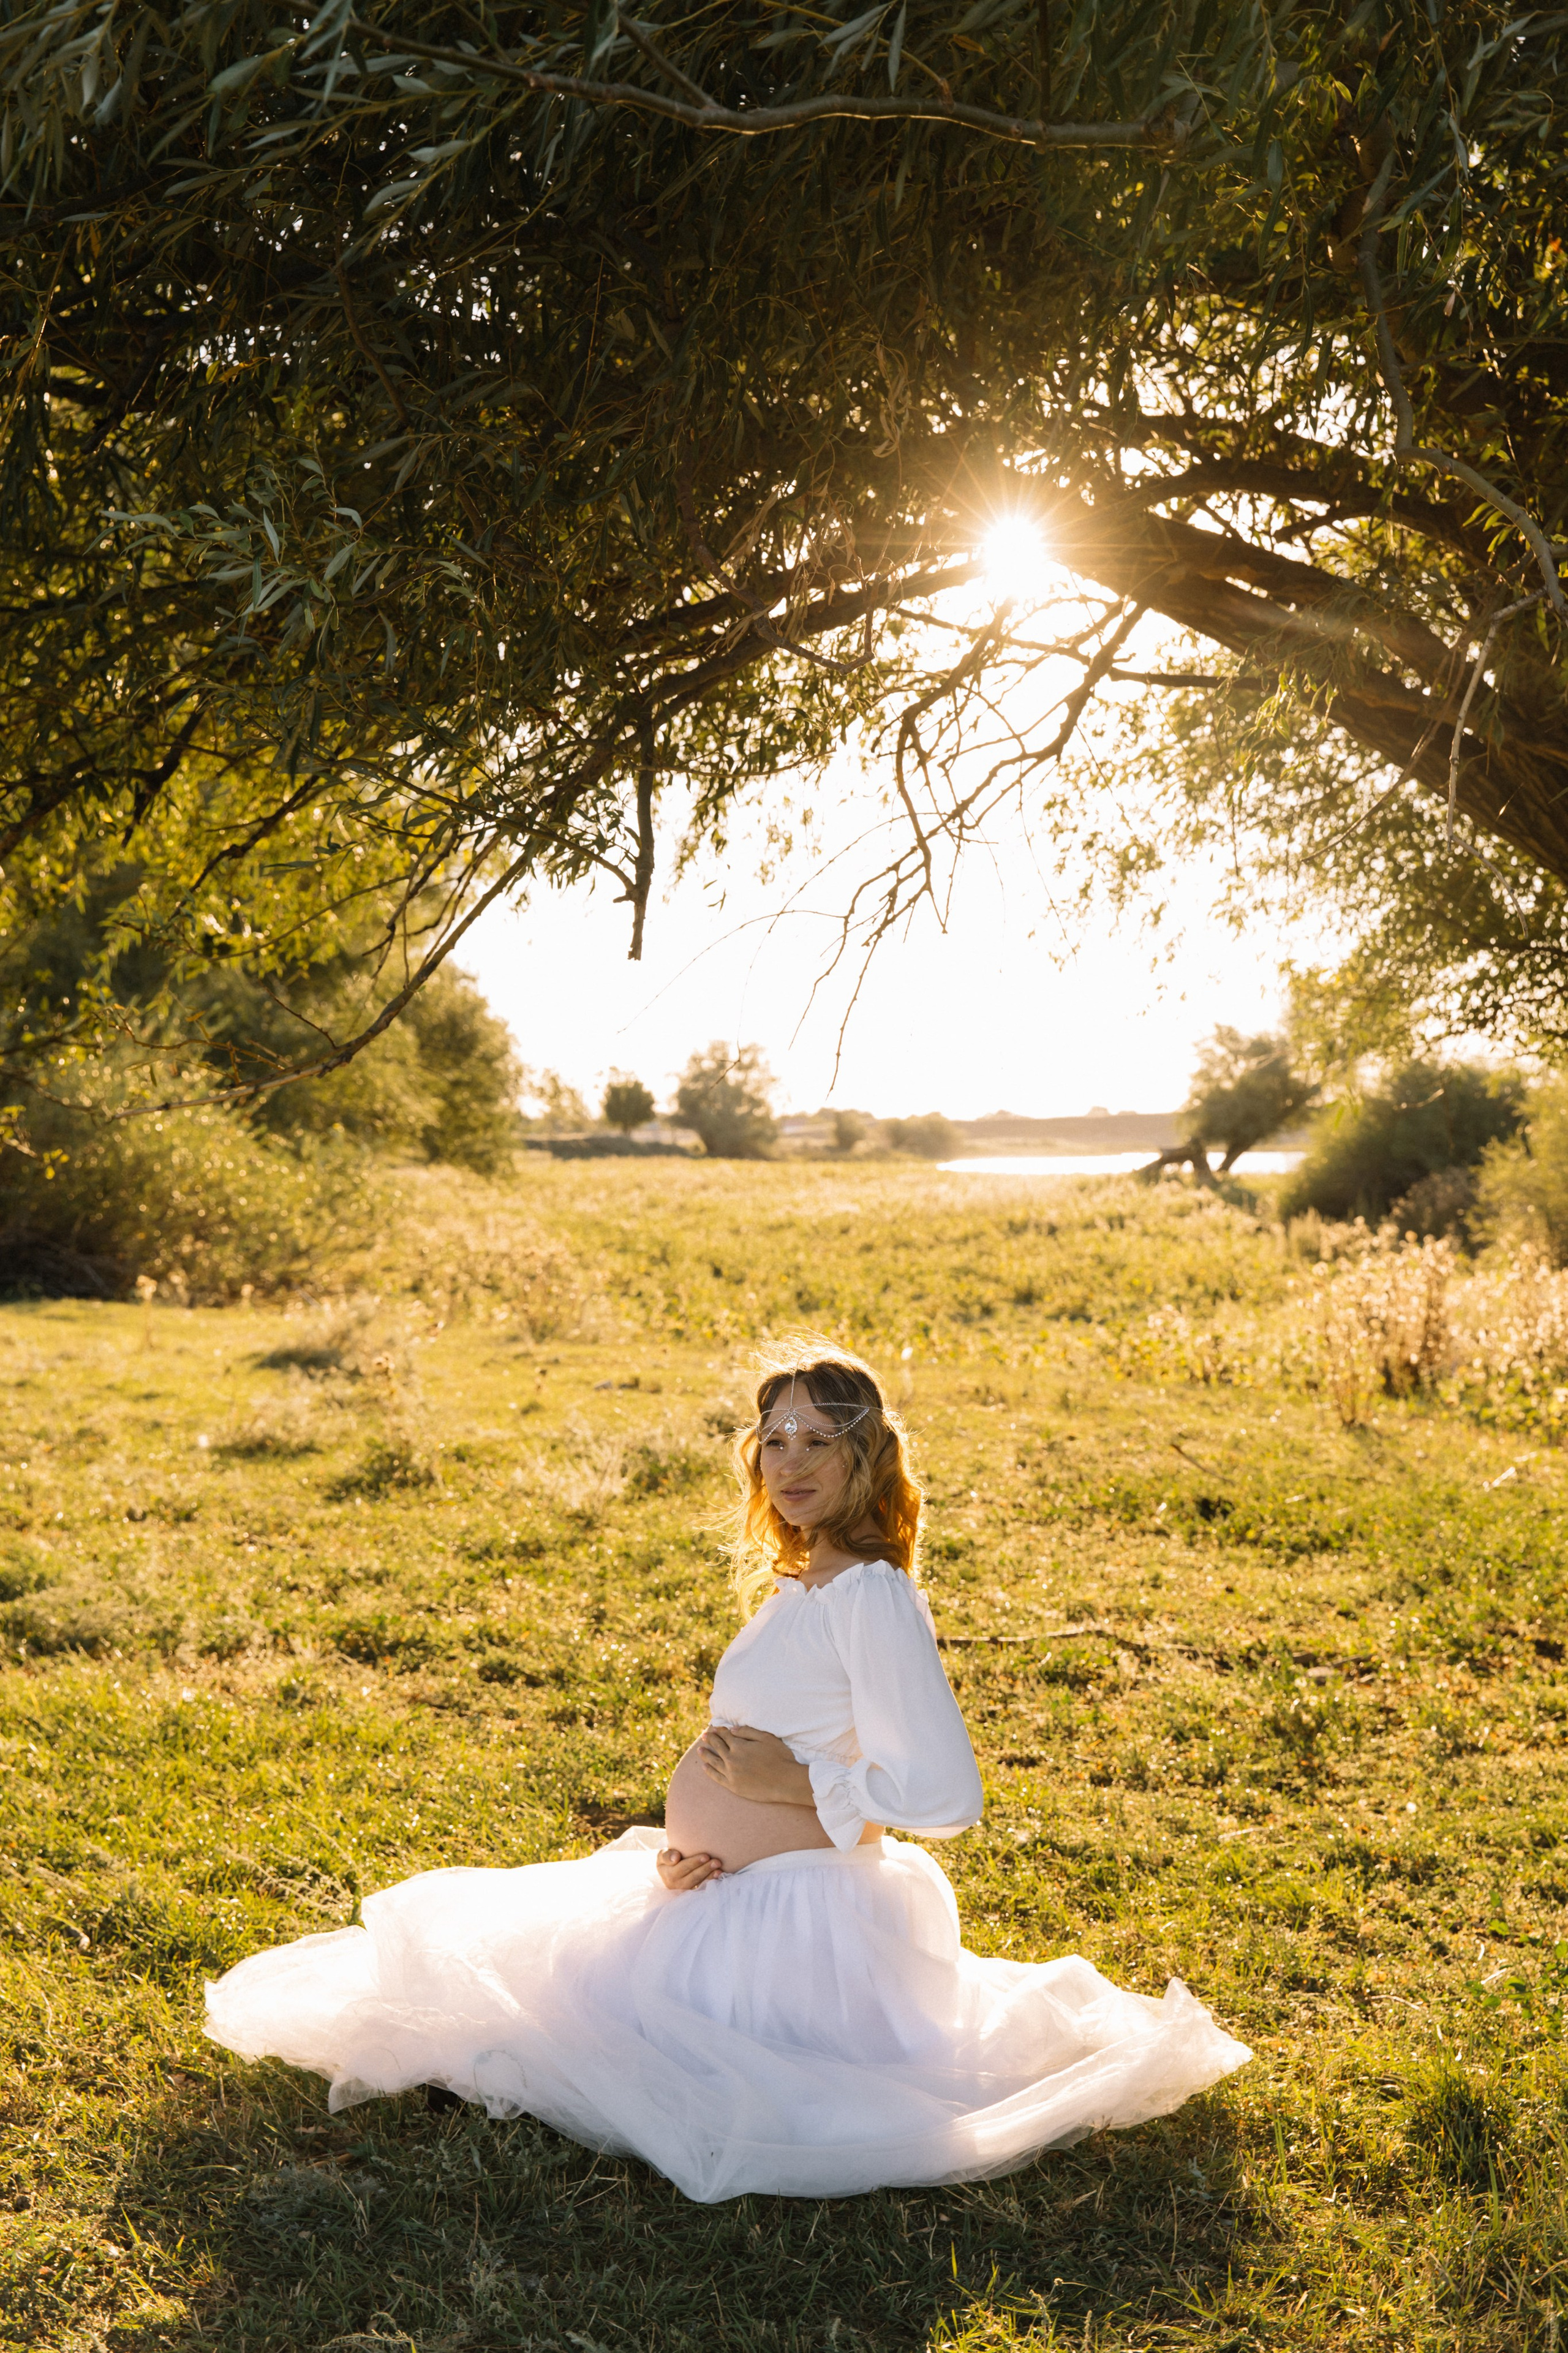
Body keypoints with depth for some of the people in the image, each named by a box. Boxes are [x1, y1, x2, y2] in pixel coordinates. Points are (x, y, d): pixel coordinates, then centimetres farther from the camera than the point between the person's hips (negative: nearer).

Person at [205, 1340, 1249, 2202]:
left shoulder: (873, 1596, -22)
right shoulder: (800, 1588, 9)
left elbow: (944, 1794, -28)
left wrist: (797, 1783, -20)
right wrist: (692, 1842, 0)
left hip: (790, 1923, -10)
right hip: (735, 1898, 10)